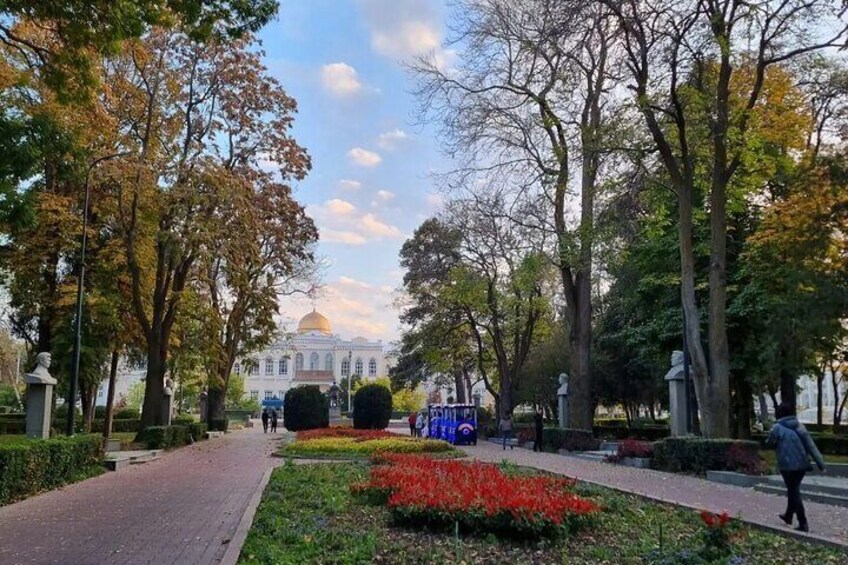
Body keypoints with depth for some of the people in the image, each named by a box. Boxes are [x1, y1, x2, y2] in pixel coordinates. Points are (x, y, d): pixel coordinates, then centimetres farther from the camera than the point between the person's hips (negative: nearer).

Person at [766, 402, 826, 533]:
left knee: (794, 493, 2)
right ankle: (788, 516, 37)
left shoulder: (777, 428, -10)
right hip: (802, 464, 6)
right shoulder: (800, 426, 3)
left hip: (787, 465, -5)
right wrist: (820, 463, 0)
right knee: (794, 490, 21)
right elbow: (811, 445, 1)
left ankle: (803, 523, -1)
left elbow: (769, 442, 4)